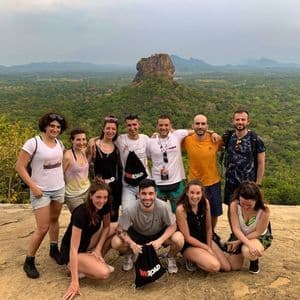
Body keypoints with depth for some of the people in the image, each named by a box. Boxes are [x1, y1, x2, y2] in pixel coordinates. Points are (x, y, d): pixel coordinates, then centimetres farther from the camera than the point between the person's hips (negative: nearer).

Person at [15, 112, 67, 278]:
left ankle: (54, 249, 39)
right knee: (42, 228, -5)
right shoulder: (33, 143, -15)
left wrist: (61, 178, 8)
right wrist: (33, 187, -18)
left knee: (54, 220, 19)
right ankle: (29, 262, 14)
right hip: (41, 191, -6)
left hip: (59, 189, 6)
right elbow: (19, 167, -14)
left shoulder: (59, 143, 3)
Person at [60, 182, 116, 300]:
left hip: (88, 243, 8)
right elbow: (74, 248, -33)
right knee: (103, 273, -28)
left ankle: (97, 261, 3)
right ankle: (82, 269, 0)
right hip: (70, 251, -8)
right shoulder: (81, 213, -33)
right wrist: (74, 282, -34)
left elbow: (106, 227, 3)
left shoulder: (105, 205, -13)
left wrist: (98, 249, -12)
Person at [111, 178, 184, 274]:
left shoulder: (163, 207, -31)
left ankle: (171, 257, 7)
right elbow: (120, 230, -19)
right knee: (115, 242, -25)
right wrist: (131, 244, -36)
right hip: (137, 234, 1)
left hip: (160, 234, 0)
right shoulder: (130, 210, -29)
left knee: (179, 239, -30)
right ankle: (128, 255, 12)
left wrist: (160, 240, -35)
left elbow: (172, 226, -18)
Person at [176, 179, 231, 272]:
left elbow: (208, 228, 1)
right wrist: (207, 248, -13)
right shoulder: (181, 209, -25)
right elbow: (187, 238, -19)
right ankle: (191, 260, 2)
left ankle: (203, 256, 17)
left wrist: (209, 247, -6)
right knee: (214, 266, -25)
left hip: (204, 240, 6)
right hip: (189, 245, -6)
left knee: (227, 267, -1)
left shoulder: (205, 203, -10)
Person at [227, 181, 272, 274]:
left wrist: (239, 242, -22)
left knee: (247, 251, -36)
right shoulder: (234, 205, -26)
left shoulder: (264, 209, -31)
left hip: (259, 237, -3)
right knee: (234, 267, -1)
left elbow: (258, 232, -21)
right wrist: (249, 244, -40)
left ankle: (255, 261, 3)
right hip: (240, 236, 3)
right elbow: (236, 229, -26)